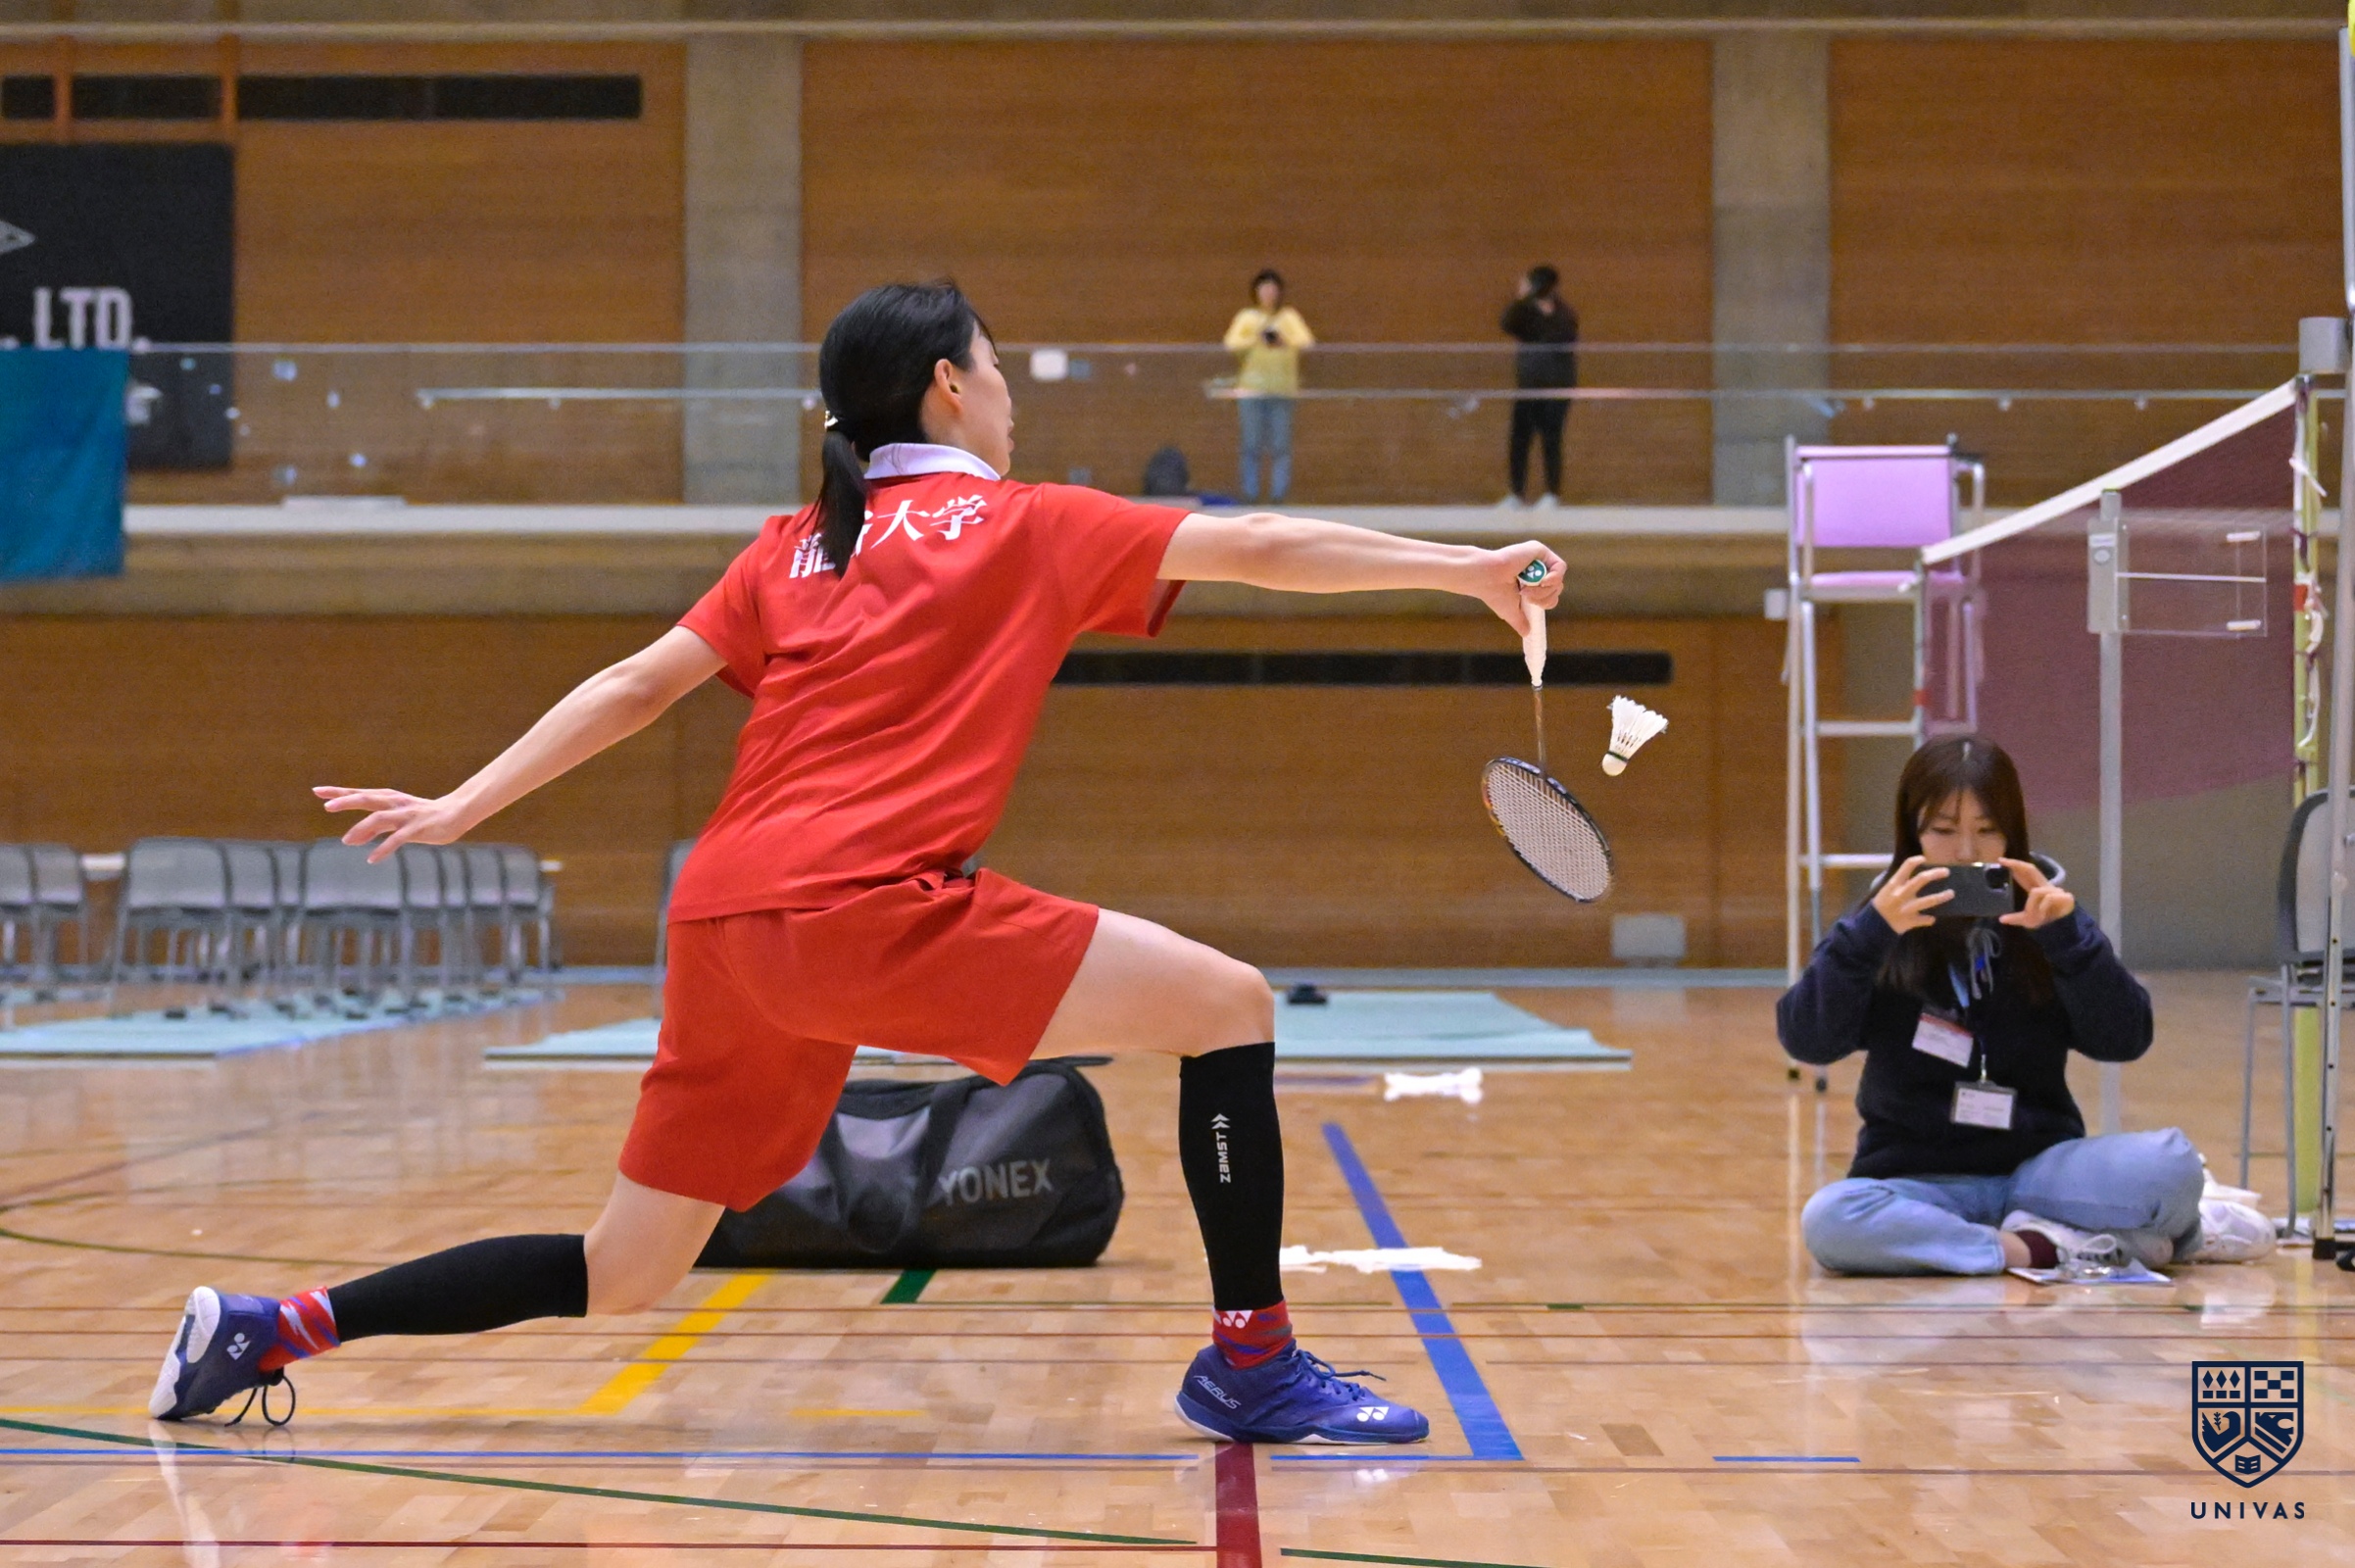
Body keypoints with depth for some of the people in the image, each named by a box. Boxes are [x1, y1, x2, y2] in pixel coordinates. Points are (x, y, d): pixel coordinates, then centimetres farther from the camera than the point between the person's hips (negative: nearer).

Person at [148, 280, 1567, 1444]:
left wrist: (465, 806, 18)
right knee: (1228, 1004, -3)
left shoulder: (796, 549, 22)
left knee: (620, 1279, 17)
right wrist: (1470, 567, 8)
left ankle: (272, 1328, 14)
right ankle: (1250, 1361, -1)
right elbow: (1258, 547, 5)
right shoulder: (1026, 526, 8)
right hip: (864, 908, -7)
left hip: (724, 922, 7)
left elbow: (635, 685, 16)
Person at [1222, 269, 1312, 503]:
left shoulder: (1289, 317, 11)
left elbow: (1307, 342, -2)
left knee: (1280, 445, -4)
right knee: (1252, 445, -3)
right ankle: (1250, 494, 0)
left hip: (1282, 389, 0)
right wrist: (1255, 340, -17)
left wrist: (1286, 341, -20)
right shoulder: (1247, 317, 11)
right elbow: (1231, 344, -2)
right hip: (1252, 387, 0)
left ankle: (1278, 493, -3)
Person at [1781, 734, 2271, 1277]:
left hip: (2039, 1168, 0)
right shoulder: (1884, 931, 0)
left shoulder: (2040, 919, 4)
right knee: (1829, 1220, -35)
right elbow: (1808, 1040, -14)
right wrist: (1871, 931, -26)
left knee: (2169, 1161, -30)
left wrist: (2065, 933, -20)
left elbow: (2125, 1039, -7)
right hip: (1921, 1183, 0)